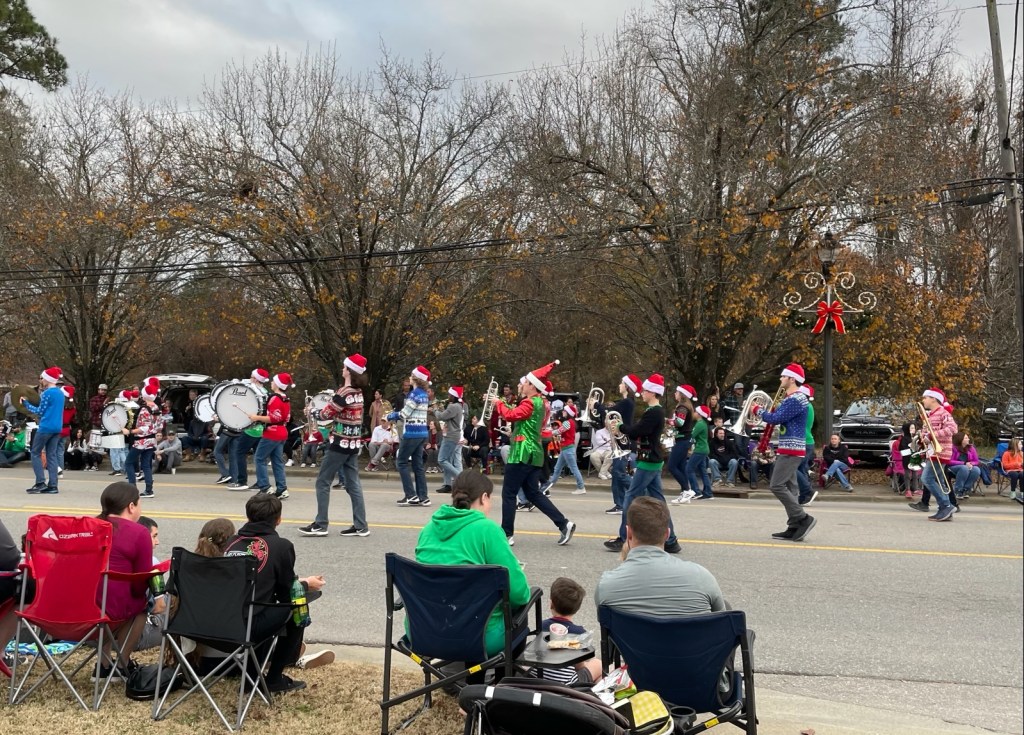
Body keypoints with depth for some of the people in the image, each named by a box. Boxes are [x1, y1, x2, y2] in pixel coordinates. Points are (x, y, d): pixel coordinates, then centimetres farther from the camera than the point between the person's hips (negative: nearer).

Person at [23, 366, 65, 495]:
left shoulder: (47, 393, -12)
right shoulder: (60, 393, 13)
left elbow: (40, 411, -9)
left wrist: (26, 404, 1)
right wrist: (41, 392, 15)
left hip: (46, 427, -8)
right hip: (57, 428, 8)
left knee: (35, 453, 4)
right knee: (51, 455, 7)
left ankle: (40, 483, -2)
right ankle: (52, 486, 2)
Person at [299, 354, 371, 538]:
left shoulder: (343, 392, -18)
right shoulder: (358, 392, 8)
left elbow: (326, 414, -12)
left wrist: (311, 413, 6)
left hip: (340, 442, -8)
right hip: (353, 443, 8)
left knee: (323, 482, 1)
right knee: (353, 484, 8)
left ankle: (320, 525, 4)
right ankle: (361, 526, 8)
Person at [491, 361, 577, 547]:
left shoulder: (530, 403, -14)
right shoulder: (539, 402, 16)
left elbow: (510, 415, -24)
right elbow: (516, 415, 18)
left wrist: (498, 404, -7)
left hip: (522, 455, -10)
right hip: (533, 455, 10)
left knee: (508, 494, -1)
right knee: (533, 494, 12)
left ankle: (507, 535, 3)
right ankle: (564, 524, 6)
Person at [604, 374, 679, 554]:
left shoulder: (653, 413, -18)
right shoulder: (657, 411, 14)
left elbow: (635, 432, -21)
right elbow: (639, 433, 13)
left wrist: (620, 427, -4)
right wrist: (624, 429, -2)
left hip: (647, 462, -10)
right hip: (653, 461, 10)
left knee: (631, 498, -3)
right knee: (657, 500, 10)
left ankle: (623, 539, 4)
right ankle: (670, 541, 12)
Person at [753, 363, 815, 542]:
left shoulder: (796, 399, -16)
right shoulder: (792, 398, 18)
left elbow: (776, 418, -20)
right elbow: (781, 417, 22)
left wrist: (758, 410, -6)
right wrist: (768, 412, 4)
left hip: (791, 450, -11)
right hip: (789, 449, 11)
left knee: (777, 486, -13)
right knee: (789, 487, 8)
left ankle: (804, 518, -10)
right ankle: (794, 527, 8)